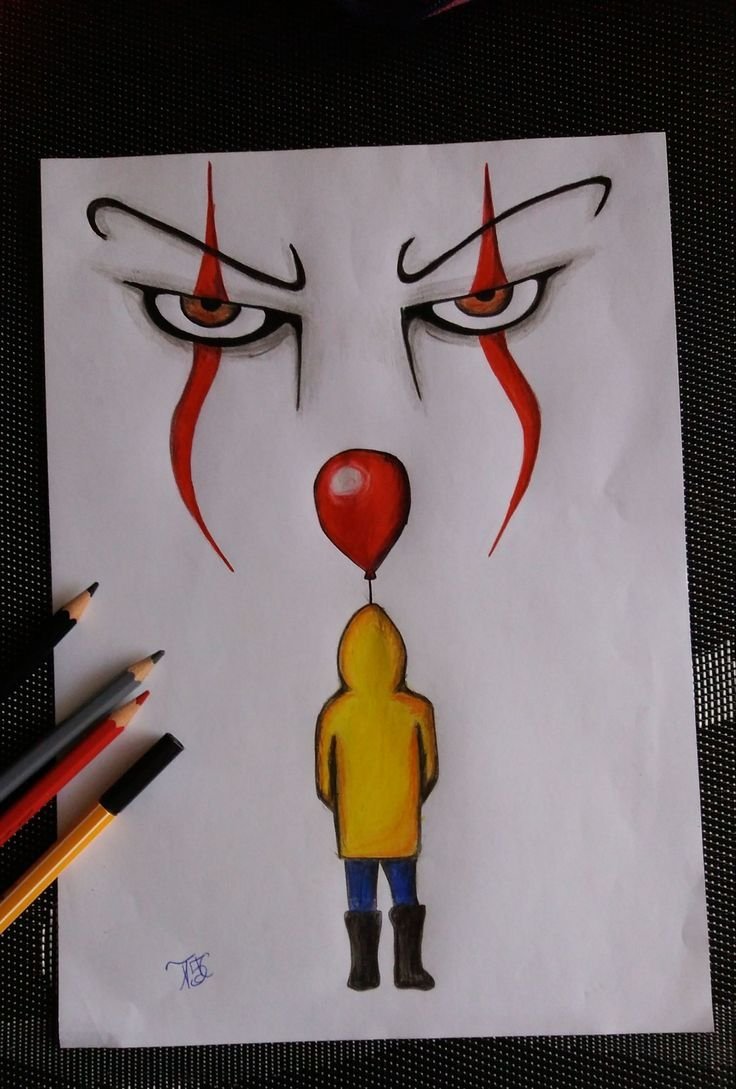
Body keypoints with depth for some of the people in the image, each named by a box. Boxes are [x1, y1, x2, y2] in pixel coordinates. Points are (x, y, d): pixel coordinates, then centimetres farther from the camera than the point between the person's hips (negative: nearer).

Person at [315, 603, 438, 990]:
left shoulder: (335, 712, -14)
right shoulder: (416, 709, -14)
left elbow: (324, 782, -6)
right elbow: (430, 770, -3)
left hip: (355, 832, 0)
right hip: (402, 829, 0)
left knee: (360, 900, 15)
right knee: (405, 896, 17)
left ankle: (364, 971, 23)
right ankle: (408, 969, 21)